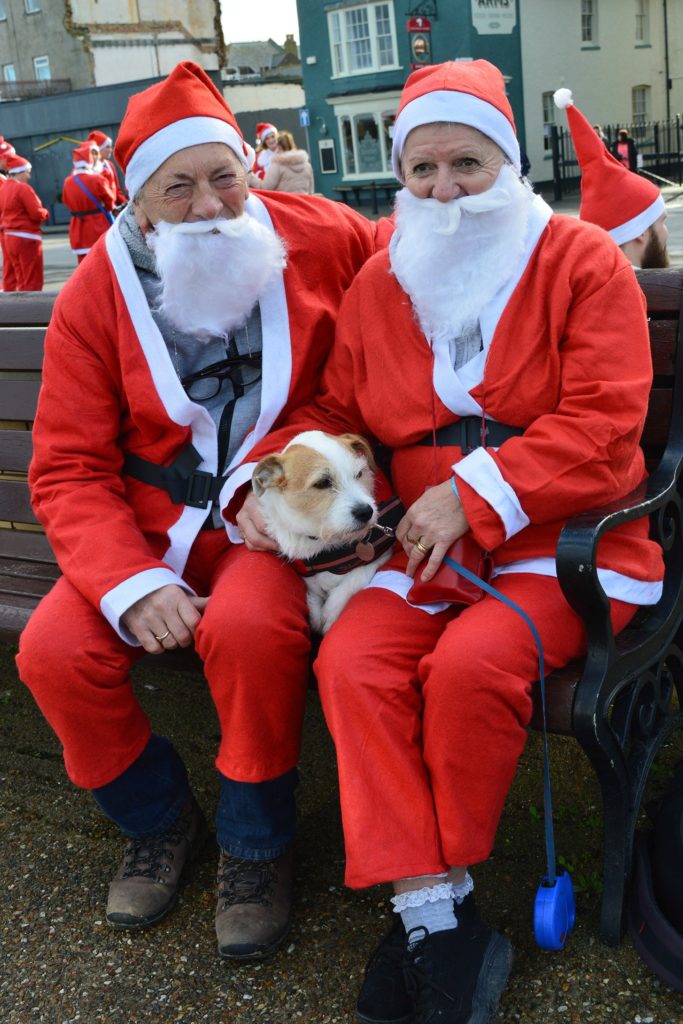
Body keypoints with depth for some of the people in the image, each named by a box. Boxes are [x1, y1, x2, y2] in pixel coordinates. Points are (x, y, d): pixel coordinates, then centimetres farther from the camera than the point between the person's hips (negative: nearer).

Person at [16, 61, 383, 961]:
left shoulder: (325, 239, -3)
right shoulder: (96, 294, -3)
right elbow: (68, 470, -4)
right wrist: (131, 584, -20)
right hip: (152, 525, 3)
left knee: (248, 628, -33)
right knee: (54, 651, -19)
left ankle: (256, 844, -2)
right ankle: (160, 821, 12)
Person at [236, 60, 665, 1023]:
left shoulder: (582, 261, -1)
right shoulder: (378, 283, 13)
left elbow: (602, 424, -10)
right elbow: (333, 412, 17)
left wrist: (477, 496, -18)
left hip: (563, 537, -3)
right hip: (427, 543, 4)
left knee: (470, 663, -30)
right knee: (352, 663, -23)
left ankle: (438, 886, -1)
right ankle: (434, 919, -12)